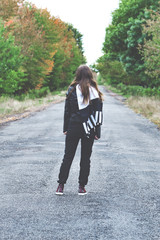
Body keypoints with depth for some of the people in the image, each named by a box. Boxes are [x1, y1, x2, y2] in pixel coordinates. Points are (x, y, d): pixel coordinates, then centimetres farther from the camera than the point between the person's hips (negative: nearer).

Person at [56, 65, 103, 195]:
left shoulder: (72, 90, -2)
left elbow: (67, 111, 1)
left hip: (73, 127, 0)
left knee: (68, 156, 6)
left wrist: (65, 128, 7)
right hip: (89, 130, 0)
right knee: (85, 158, 8)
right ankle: (82, 187, 8)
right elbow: (98, 112, -2)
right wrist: (97, 132, 2)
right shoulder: (94, 91, -2)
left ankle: (61, 186, 4)